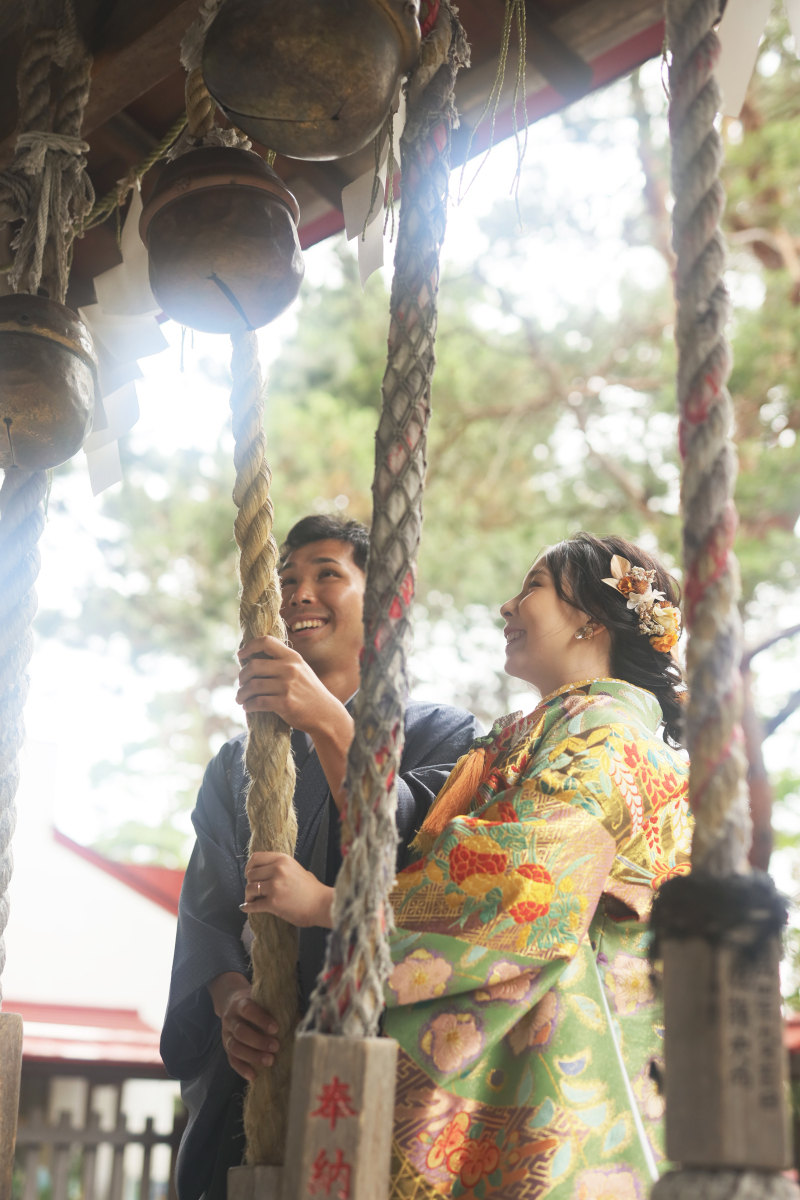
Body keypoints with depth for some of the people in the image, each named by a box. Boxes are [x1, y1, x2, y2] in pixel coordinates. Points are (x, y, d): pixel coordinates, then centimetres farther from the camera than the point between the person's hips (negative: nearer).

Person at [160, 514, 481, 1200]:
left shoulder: (441, 733, 5)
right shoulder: (235, 763, 17)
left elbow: (416, 855, -13)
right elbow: (207, 912, 7)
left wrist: (329, 723, -25)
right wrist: (232, 998, -14)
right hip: (250, 1069, 3)